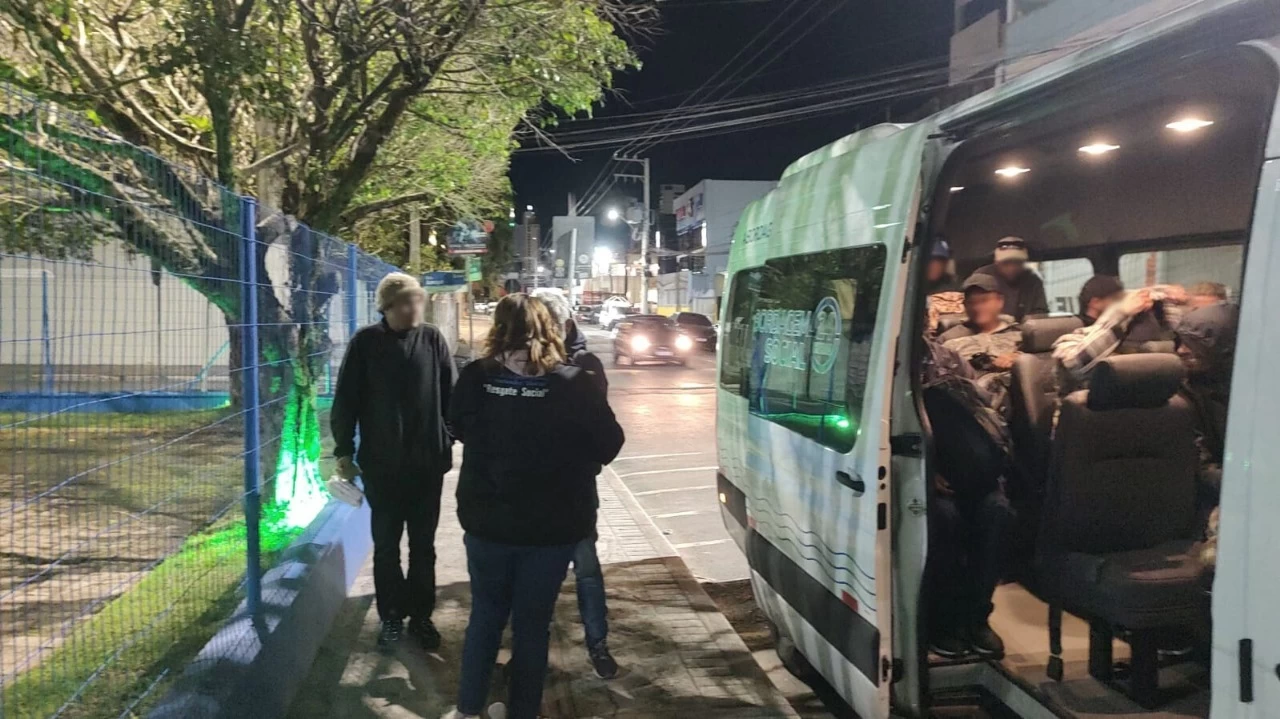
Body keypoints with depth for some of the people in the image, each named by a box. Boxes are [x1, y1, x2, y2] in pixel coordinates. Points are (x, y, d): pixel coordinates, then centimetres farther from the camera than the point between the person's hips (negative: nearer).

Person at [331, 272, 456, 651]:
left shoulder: (433, 339, -3)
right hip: (381, 464, -1)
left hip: (428, 462, 1)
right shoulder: (366, 342, -5)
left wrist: (456, 441, -1)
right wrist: (344, 451, -2)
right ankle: (392, 616, 26)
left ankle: (421, 615, 26)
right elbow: (346, 400, -2)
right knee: (386, 545, 11)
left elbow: (451, 395, 1)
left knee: (423, 545, 12)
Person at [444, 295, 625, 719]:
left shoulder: (475, 378, -9)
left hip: (486, 521, 2)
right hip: (552, 527, -2)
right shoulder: (574, 384, -14)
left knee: (485, 615, 21)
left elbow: (457, 428, 8)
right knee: (532, 623, 14)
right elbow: (609, 445, -5)